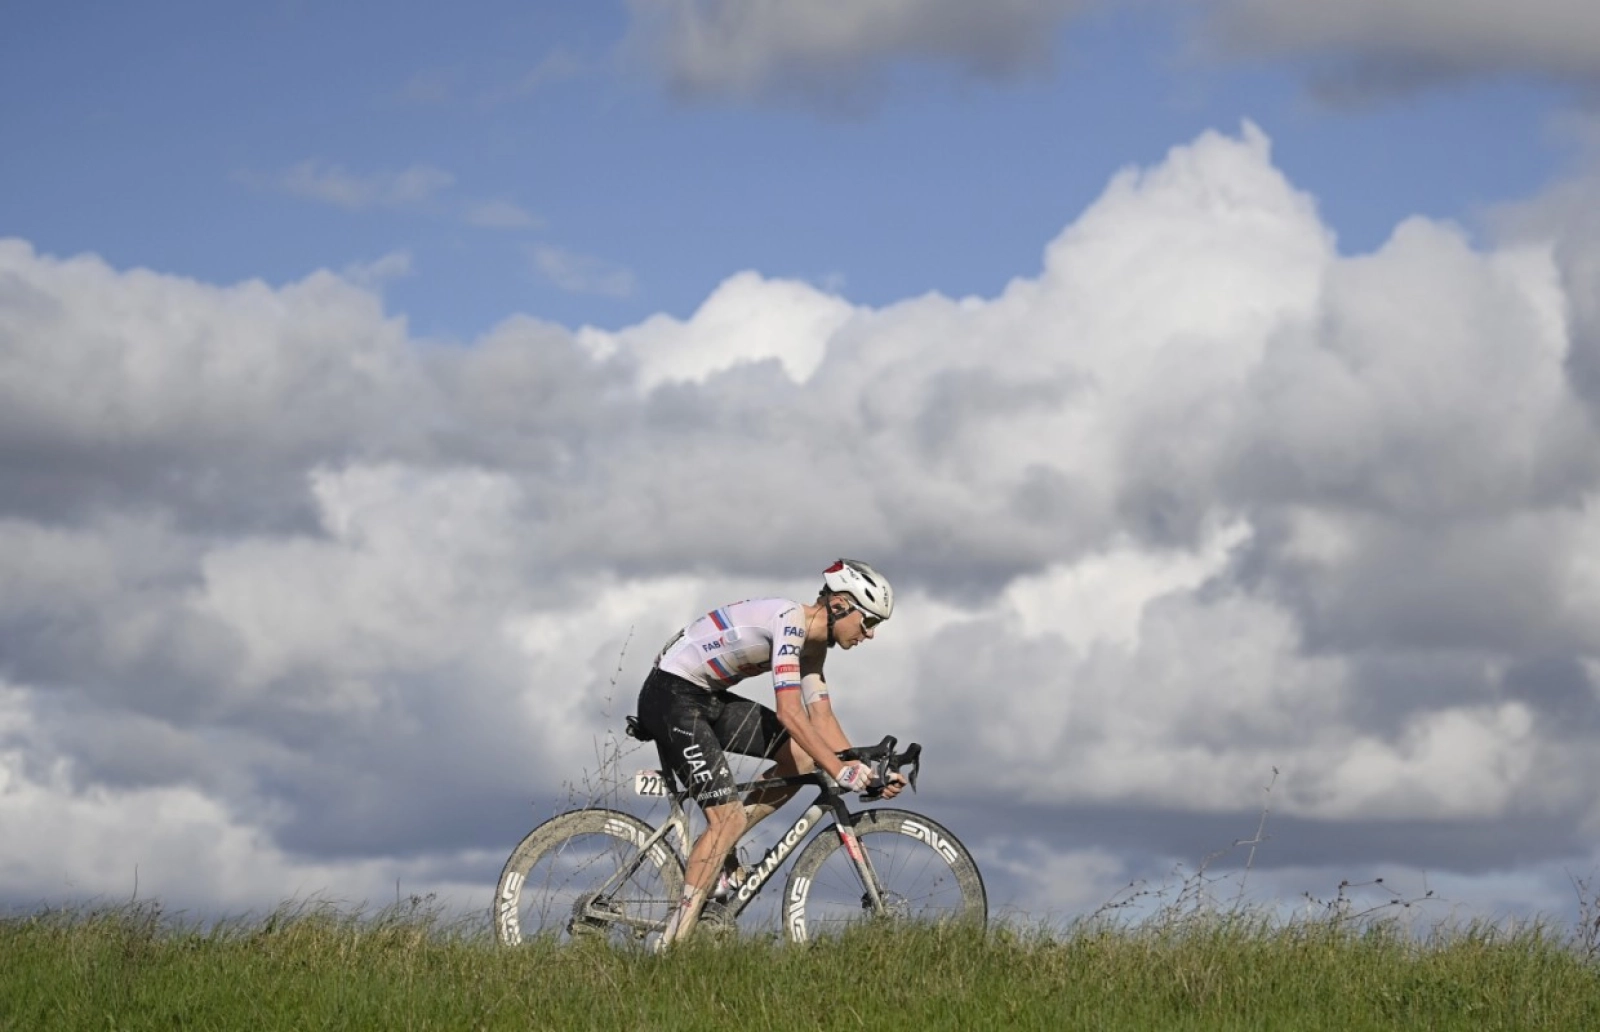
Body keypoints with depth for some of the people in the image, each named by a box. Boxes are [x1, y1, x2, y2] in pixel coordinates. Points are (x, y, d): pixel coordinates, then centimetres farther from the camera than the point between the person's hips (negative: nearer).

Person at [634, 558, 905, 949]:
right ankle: (672, 944, -14)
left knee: (803, 756, 0)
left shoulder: (812, 644, 8)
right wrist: (840, 771, -29)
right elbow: (789, 712, -29)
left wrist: (864, 770, -2)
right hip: (671, 696, -10)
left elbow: (822, 717, 9)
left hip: (709, 698, 10)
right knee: (728, 819, -15)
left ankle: (720, 849, 7)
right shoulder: (790, 620, -22)